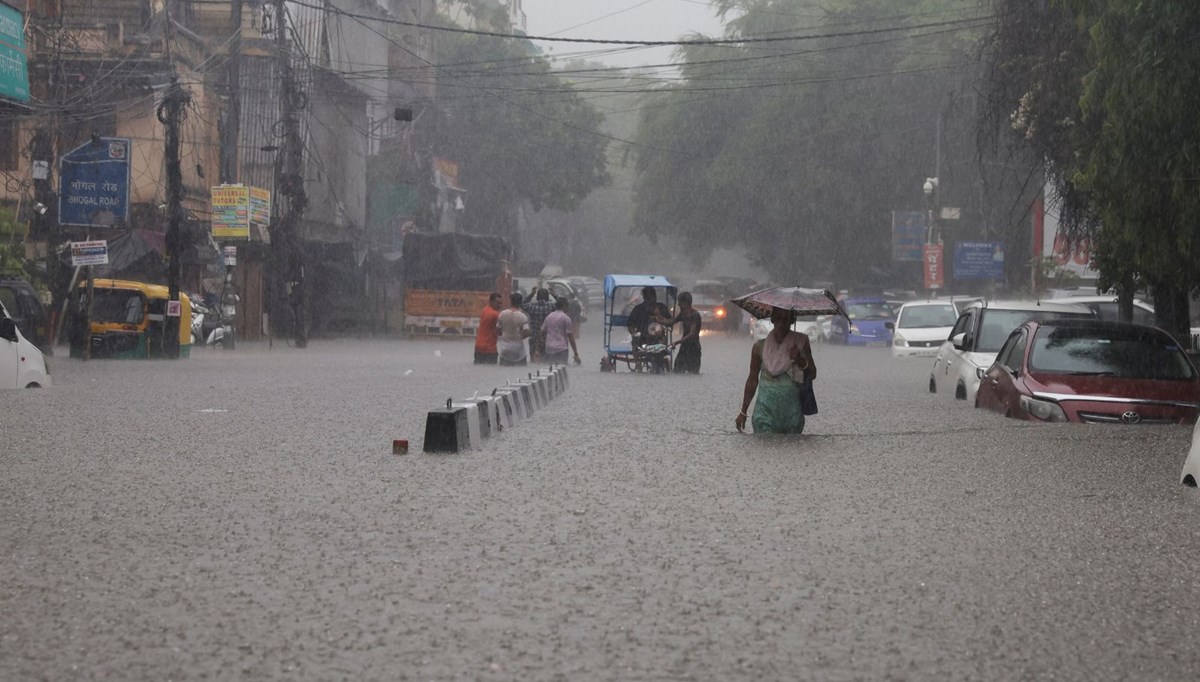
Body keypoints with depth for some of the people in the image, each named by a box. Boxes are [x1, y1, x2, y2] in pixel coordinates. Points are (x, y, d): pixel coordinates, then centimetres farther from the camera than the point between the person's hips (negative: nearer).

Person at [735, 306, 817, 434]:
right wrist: (743, 412, 13)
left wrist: (801, 361, -18)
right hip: (766, 408, -2)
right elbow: (752, 380, 9)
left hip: (792, 408, 2)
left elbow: (812, 374, 4)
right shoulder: (760, 347, 1)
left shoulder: (800, 343, 2)